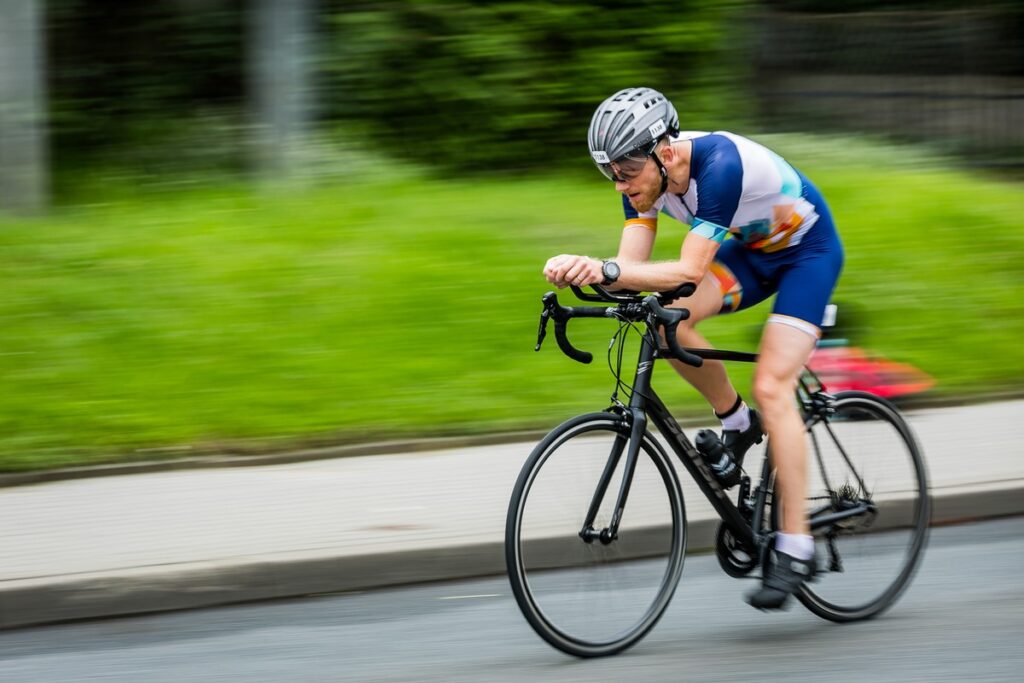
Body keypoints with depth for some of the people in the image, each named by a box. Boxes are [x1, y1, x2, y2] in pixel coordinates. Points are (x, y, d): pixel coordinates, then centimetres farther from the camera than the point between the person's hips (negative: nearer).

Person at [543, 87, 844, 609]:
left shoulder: (719, 164, -37)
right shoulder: (643, 174, -15)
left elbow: (690, 271, -41)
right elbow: (633, 266, -18)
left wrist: (606, 271, -53)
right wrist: (582, 270, -39)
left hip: (808, 249, -7)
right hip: (750, 250, 7)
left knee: (771, 386, -20)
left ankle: (795, 549, -15)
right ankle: (737, 424, 4)